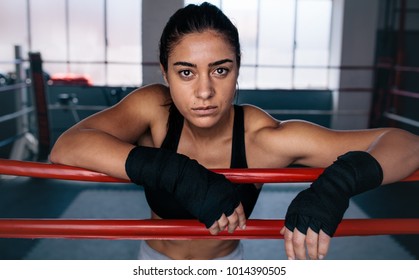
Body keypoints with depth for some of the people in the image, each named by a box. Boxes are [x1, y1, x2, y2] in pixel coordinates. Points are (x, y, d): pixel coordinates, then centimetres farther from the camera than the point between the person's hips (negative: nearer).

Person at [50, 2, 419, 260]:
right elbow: (65, 148, -40)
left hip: (224, 264, 0)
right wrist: (175, 173, -50)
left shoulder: (262, 136, -29)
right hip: (155, 259, 1)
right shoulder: (153, 109, -26)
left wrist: (340, 181, -49)